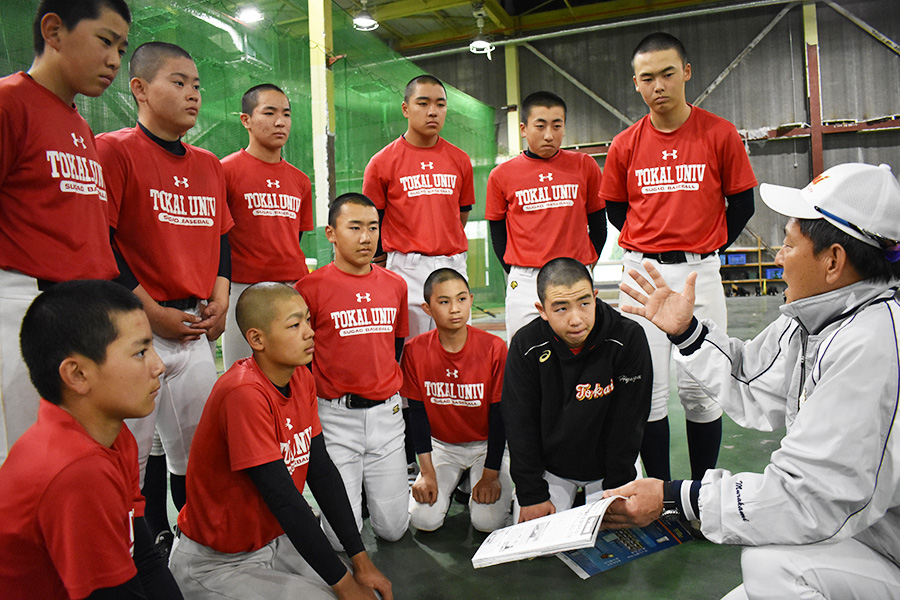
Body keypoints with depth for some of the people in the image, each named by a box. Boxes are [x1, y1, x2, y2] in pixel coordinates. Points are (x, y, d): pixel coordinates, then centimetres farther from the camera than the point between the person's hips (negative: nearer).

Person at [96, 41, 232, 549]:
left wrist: (220, 300, 4)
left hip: (198, 328, 6)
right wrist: (156, 314, -14)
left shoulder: (210, 164, 13)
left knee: (198, 441, 14)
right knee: (135, 441, 4)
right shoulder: (114, 150, -7)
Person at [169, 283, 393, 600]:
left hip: (277, 538, 7)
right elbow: (284, 499, -28)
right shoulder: (244, 393, -29)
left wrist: (361, 562, -4)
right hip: (217, 562, -7)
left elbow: (321, 469, -2)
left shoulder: (302, 377, -4)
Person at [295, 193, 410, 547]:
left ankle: (384, 479, 36)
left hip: (387, 414, 4)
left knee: (393, 529, 7)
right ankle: (346, 480, 29)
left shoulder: (395, 285, 5)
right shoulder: (310, 287, -8)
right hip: (335, 416, -3)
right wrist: (317, 404, -2)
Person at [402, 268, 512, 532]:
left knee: (488, 521, -17)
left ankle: (475, 484, 14)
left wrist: (490, 475, -12)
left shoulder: (494, 348, -16)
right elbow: (417, 413, -6)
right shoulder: (415, 350, -12)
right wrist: (428, 473, -9)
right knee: (424, 519, -15)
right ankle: (449, 484, 16)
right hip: (441, 445, 1)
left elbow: (498, 414, -11)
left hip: (486, 444, -1)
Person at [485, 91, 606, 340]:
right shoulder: (502, 175, 3)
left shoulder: (584, 166, 4)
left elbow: (597, 224, 12)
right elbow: (497, 232, 10)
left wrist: (584, 268, 9)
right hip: (524, 285, 0)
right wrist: (517, 274, 4)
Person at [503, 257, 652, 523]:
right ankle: (567, 497, 23)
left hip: (607, 465, 0)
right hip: (548, 465, 1)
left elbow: (627, 422, -13)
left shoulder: (628, 339, -21)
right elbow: (519, 424, -10)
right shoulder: (526, 345, -17)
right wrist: (532, 494, -12)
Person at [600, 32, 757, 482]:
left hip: (700, 273, -1)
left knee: (701, 390, 4)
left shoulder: (720, 134, -1)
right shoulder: (625, 145, 3)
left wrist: (704, 250, 5)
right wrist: (648, 249, 9)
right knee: (648, 390, 4)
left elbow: (742, 204, 7)